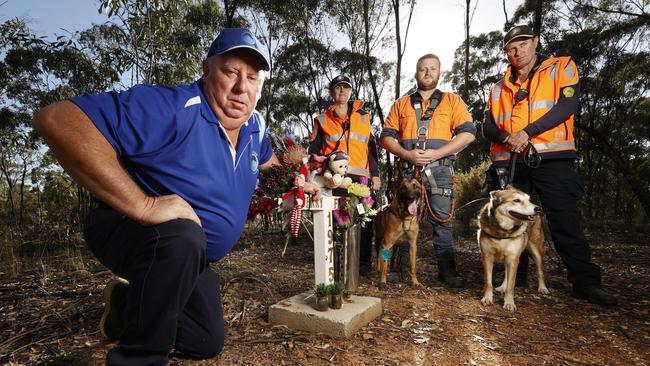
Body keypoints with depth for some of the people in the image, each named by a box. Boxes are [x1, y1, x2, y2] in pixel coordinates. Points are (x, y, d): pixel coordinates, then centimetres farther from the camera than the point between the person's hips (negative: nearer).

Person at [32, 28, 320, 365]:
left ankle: (128, 302, 40)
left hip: (189, 256, 7)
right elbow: (57, 119, -39)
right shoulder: (172, 109, -30)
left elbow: (265, 158, 20)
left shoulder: (255, 126, -4)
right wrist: (143, 205, -43)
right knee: (181, 239, -43)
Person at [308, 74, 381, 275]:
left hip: (360, 175, 1)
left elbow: (371, 147, 15)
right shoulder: (322, 119, 14)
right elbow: (314, 149, 12)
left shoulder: (363, 117, 17)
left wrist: (375, 174, 9)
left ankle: (364, 261, 10)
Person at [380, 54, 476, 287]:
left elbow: (468, 133, 2)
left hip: (440, 170, -1)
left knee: (442, 220, 0)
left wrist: (436, 153, -10)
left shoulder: (452, 101, 14)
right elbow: (386, 137, 9)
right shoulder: (401, 104, 17)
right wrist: (407, 154, -9)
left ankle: (447, 270, 11)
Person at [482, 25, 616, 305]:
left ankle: (585, 282, 5)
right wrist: (507, 137, -12)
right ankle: (517, 276, 19)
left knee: (565, 221, -5)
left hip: (552, 158, -3)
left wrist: (527, 132, -17)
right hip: (509, 161, 4)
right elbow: (488, 126, 10)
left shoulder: (562, 68, 9)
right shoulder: (499, 88, 18)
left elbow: (567, 105, -6)